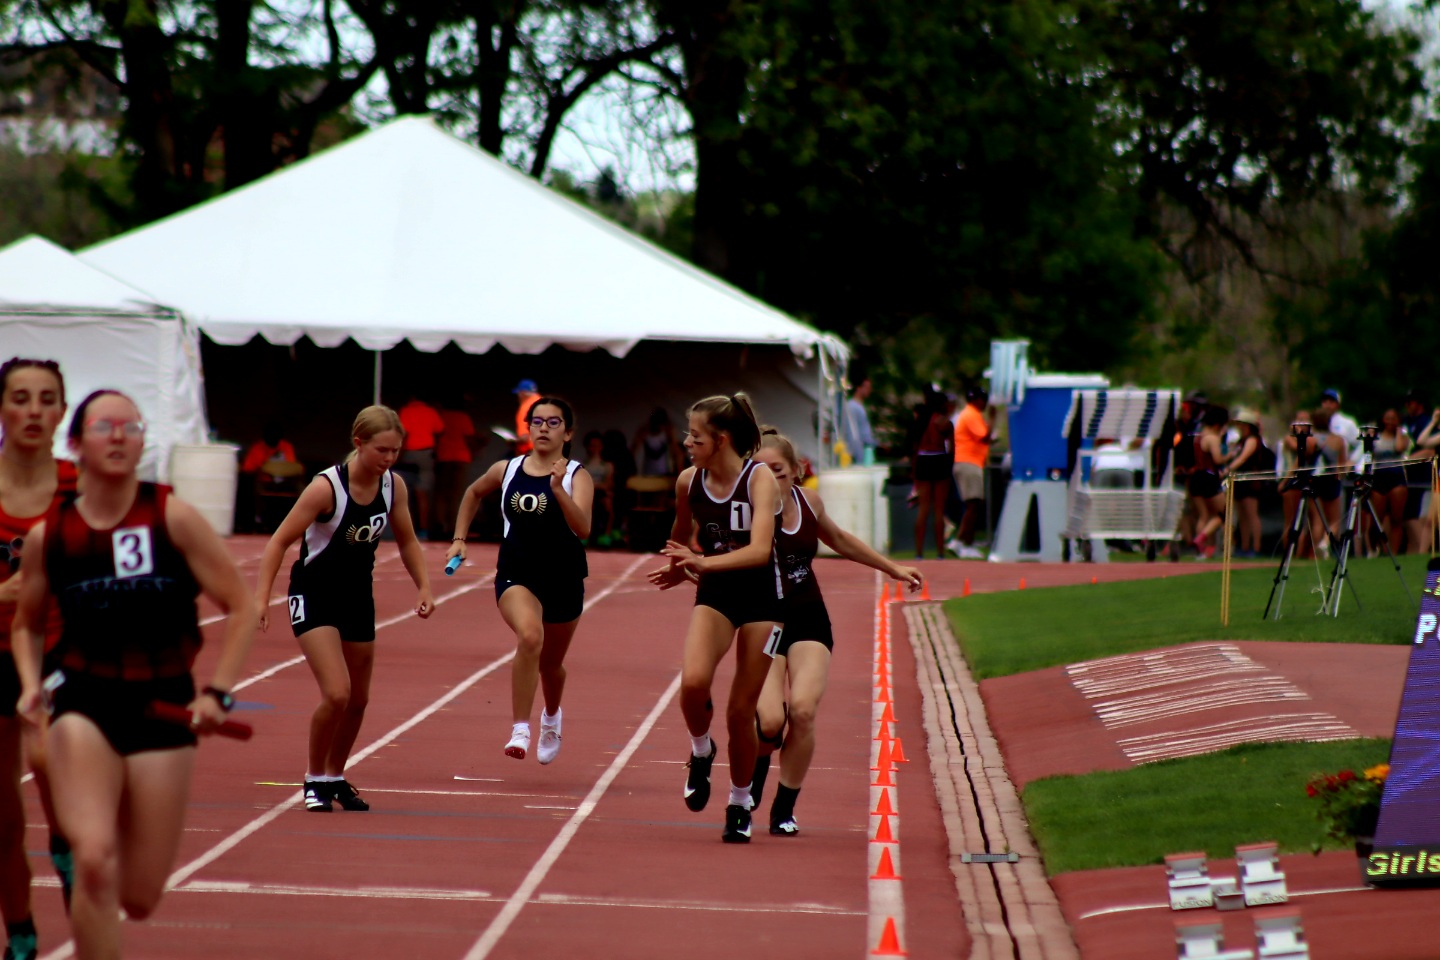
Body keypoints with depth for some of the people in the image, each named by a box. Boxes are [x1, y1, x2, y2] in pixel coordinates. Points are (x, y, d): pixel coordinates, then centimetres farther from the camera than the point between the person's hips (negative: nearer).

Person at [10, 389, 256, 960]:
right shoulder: (49, 535, 0)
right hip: (83, 704, 0)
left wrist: (218, 692, -13)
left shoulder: (172, 519, -7)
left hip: (163, 710, 0)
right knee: (95, 862, -24)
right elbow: (27, 624, 17)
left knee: (139, 899, 4)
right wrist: (30, 684, -2)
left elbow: (240, 608, -3)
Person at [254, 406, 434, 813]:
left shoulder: (393, 487, -5)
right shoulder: (327, 487, -22)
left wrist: (423, 588, 2)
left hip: (358, 597, 6)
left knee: (358, 700, 14)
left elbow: (407, 541, 13)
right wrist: (261, 597, -26)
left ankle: (336, 778, 35)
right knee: (336, 694, -19)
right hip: (314, 595, -6)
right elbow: (280, 541, -19)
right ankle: (315, 779, 2)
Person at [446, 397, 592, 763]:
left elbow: (583, 529, -24)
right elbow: (474, 493, 24)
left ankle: (551, 716, 54)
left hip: (563, 580, 0)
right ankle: (520, 731, -29)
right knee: (530, 636, -32)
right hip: (516, 575, 0)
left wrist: (558, 489, -35)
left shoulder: (577, 476, -8)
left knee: (550, 664, 19)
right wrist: (459, 538, 17)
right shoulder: (506, 470, 1)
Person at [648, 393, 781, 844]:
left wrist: (705, 563, -39)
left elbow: (760, 550, -31)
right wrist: (682, 567, 7)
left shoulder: (760, 479, -17)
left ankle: (740, 805, 22)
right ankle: (701, 752, 5)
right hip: (714, 593, 3)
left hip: (761, 596, -3)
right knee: (693, 681, -26)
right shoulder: (688, 482, -3)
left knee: (741, 712, 0)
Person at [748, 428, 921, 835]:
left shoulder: (808, 501, 1)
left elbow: (839, 540, 21)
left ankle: (784, 809, 0)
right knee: (770, 720, -20)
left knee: (802, 709, -19)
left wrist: (892, 569, 30)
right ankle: (756, 769, 19)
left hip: (809, 621, 3)